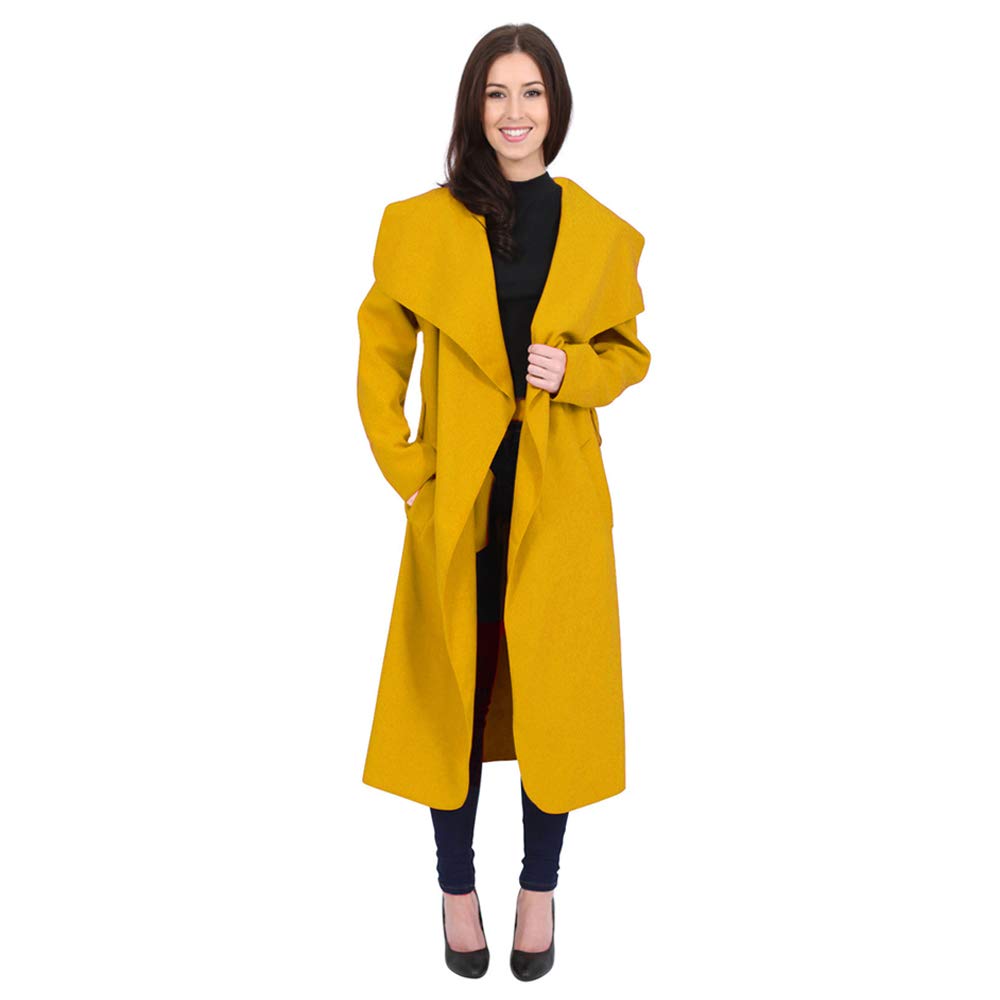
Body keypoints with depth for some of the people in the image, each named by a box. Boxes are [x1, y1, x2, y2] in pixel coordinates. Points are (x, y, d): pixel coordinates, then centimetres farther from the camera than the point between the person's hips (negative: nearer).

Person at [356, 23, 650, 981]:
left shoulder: (600, 232, 3)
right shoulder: (422, 223, 0)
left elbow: (629, 351, 12)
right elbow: (380, 352, 4)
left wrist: (577, 371, -9)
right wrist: (403, 463, -5)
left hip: (560, 499, 1)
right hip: (457, 498, -1)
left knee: (553, 690, 7)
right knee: (455, 688, 7)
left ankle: (540, 887, 29)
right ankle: (457, 886, 29)